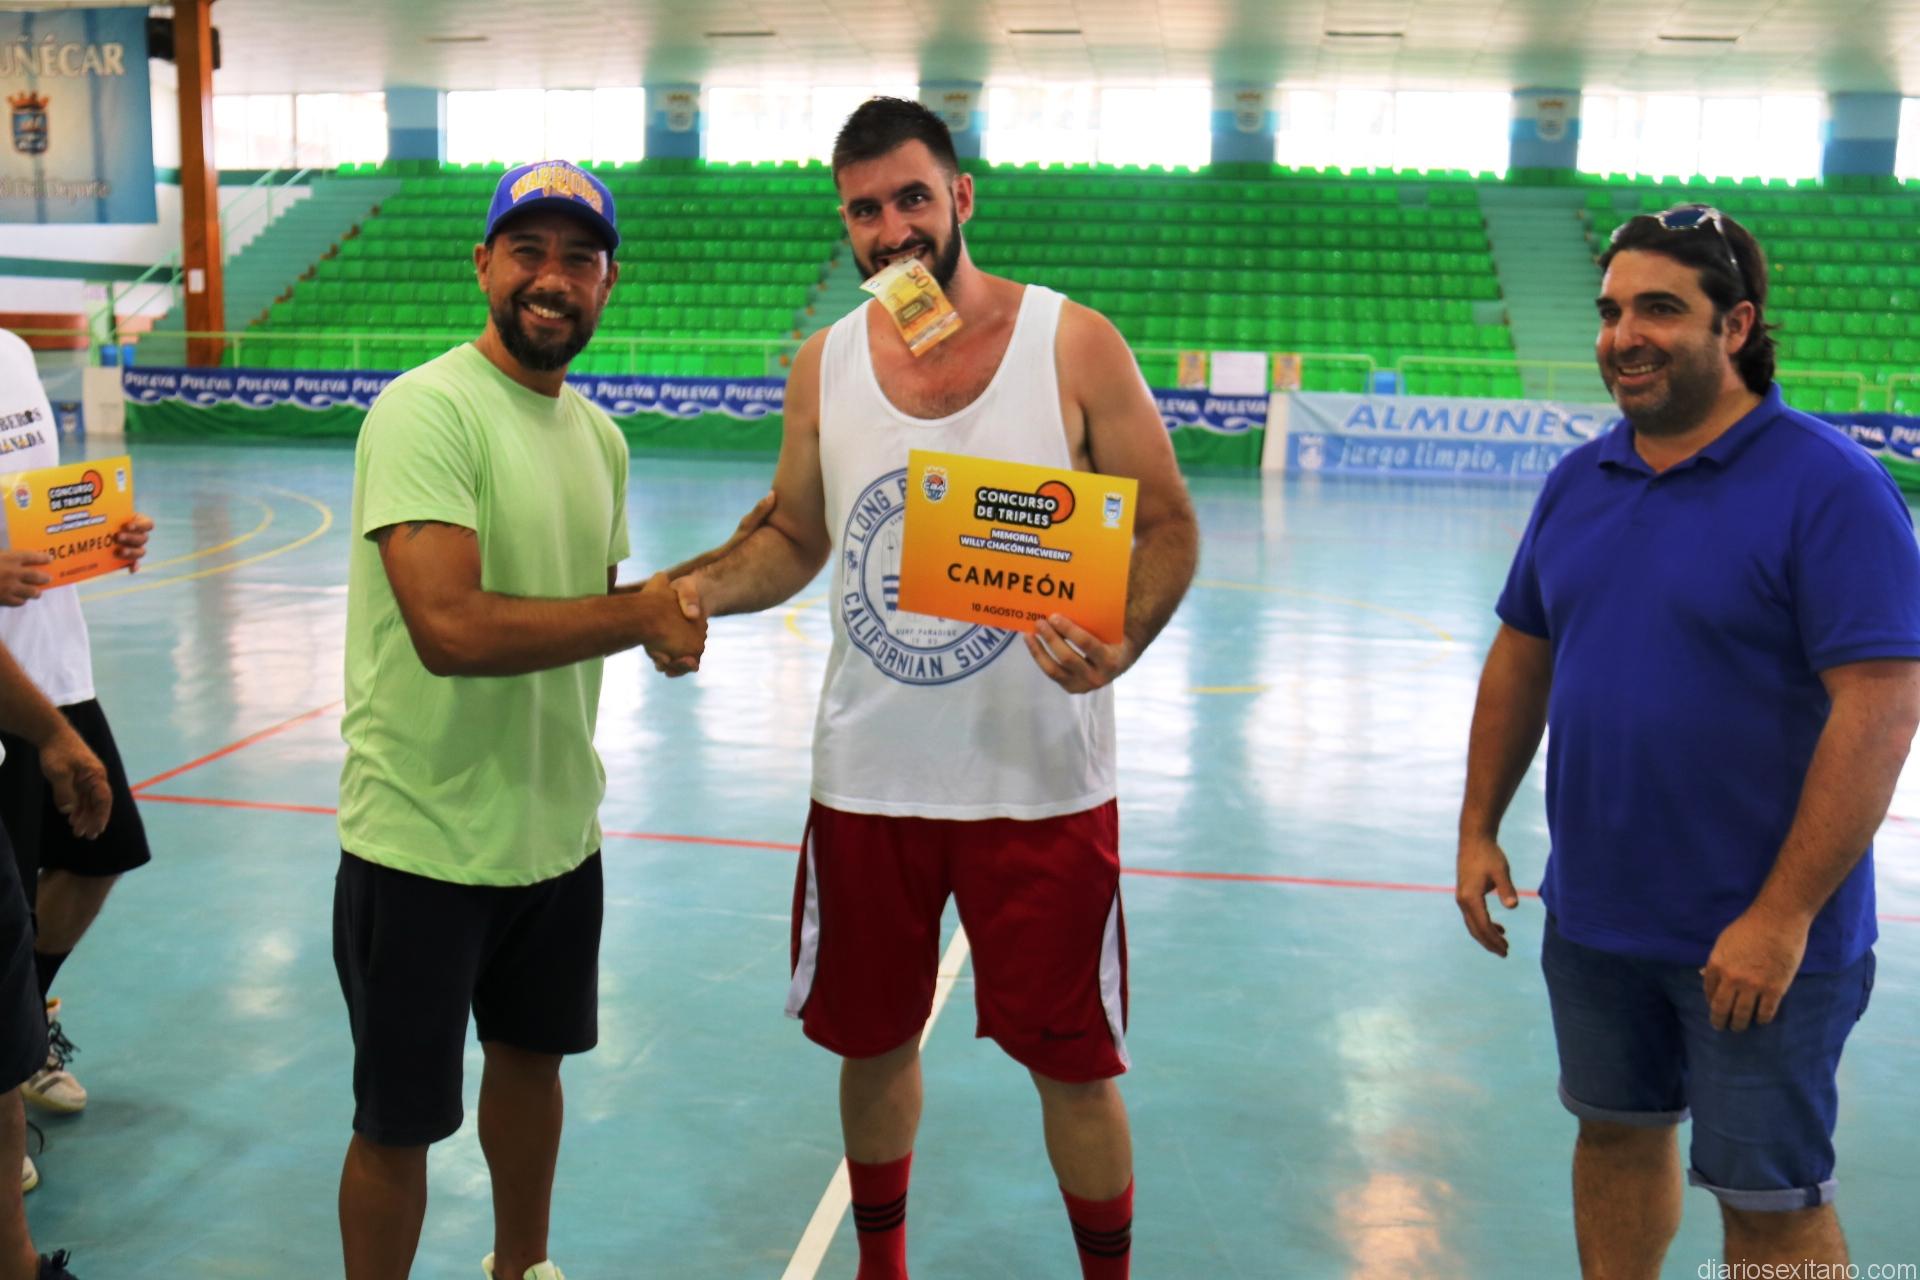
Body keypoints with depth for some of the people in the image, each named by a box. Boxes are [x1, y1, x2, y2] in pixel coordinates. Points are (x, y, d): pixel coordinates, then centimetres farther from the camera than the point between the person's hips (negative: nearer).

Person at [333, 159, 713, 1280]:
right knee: (400, 1126, 7)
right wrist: (640, 615, -20)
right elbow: (450, 628, -29)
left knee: (531, 1058, 25)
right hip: (422, 839, -8)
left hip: (557, 825, 8)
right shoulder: (428, 411, -18)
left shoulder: (600, 434, 7)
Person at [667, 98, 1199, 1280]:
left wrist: (1119, 644, -25)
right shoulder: (825, 365, 3)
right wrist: (701, 590, -8)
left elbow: (1169, 528, -5)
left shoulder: (1075, 346, -7)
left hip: (1040, 778, -3)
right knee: (873, 1038, 17)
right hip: (868, 776, 3)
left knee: (1074, 1062, 7)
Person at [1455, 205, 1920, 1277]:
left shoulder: (1830, 486, -15)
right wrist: (1480, 829, 10)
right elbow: (1522, 659, 13)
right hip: (1592, 915, 6)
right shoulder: (1579, 481, 5)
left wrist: (1782, 917, -21)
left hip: (1759, 940, -5)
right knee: (1618, 1136, 20)